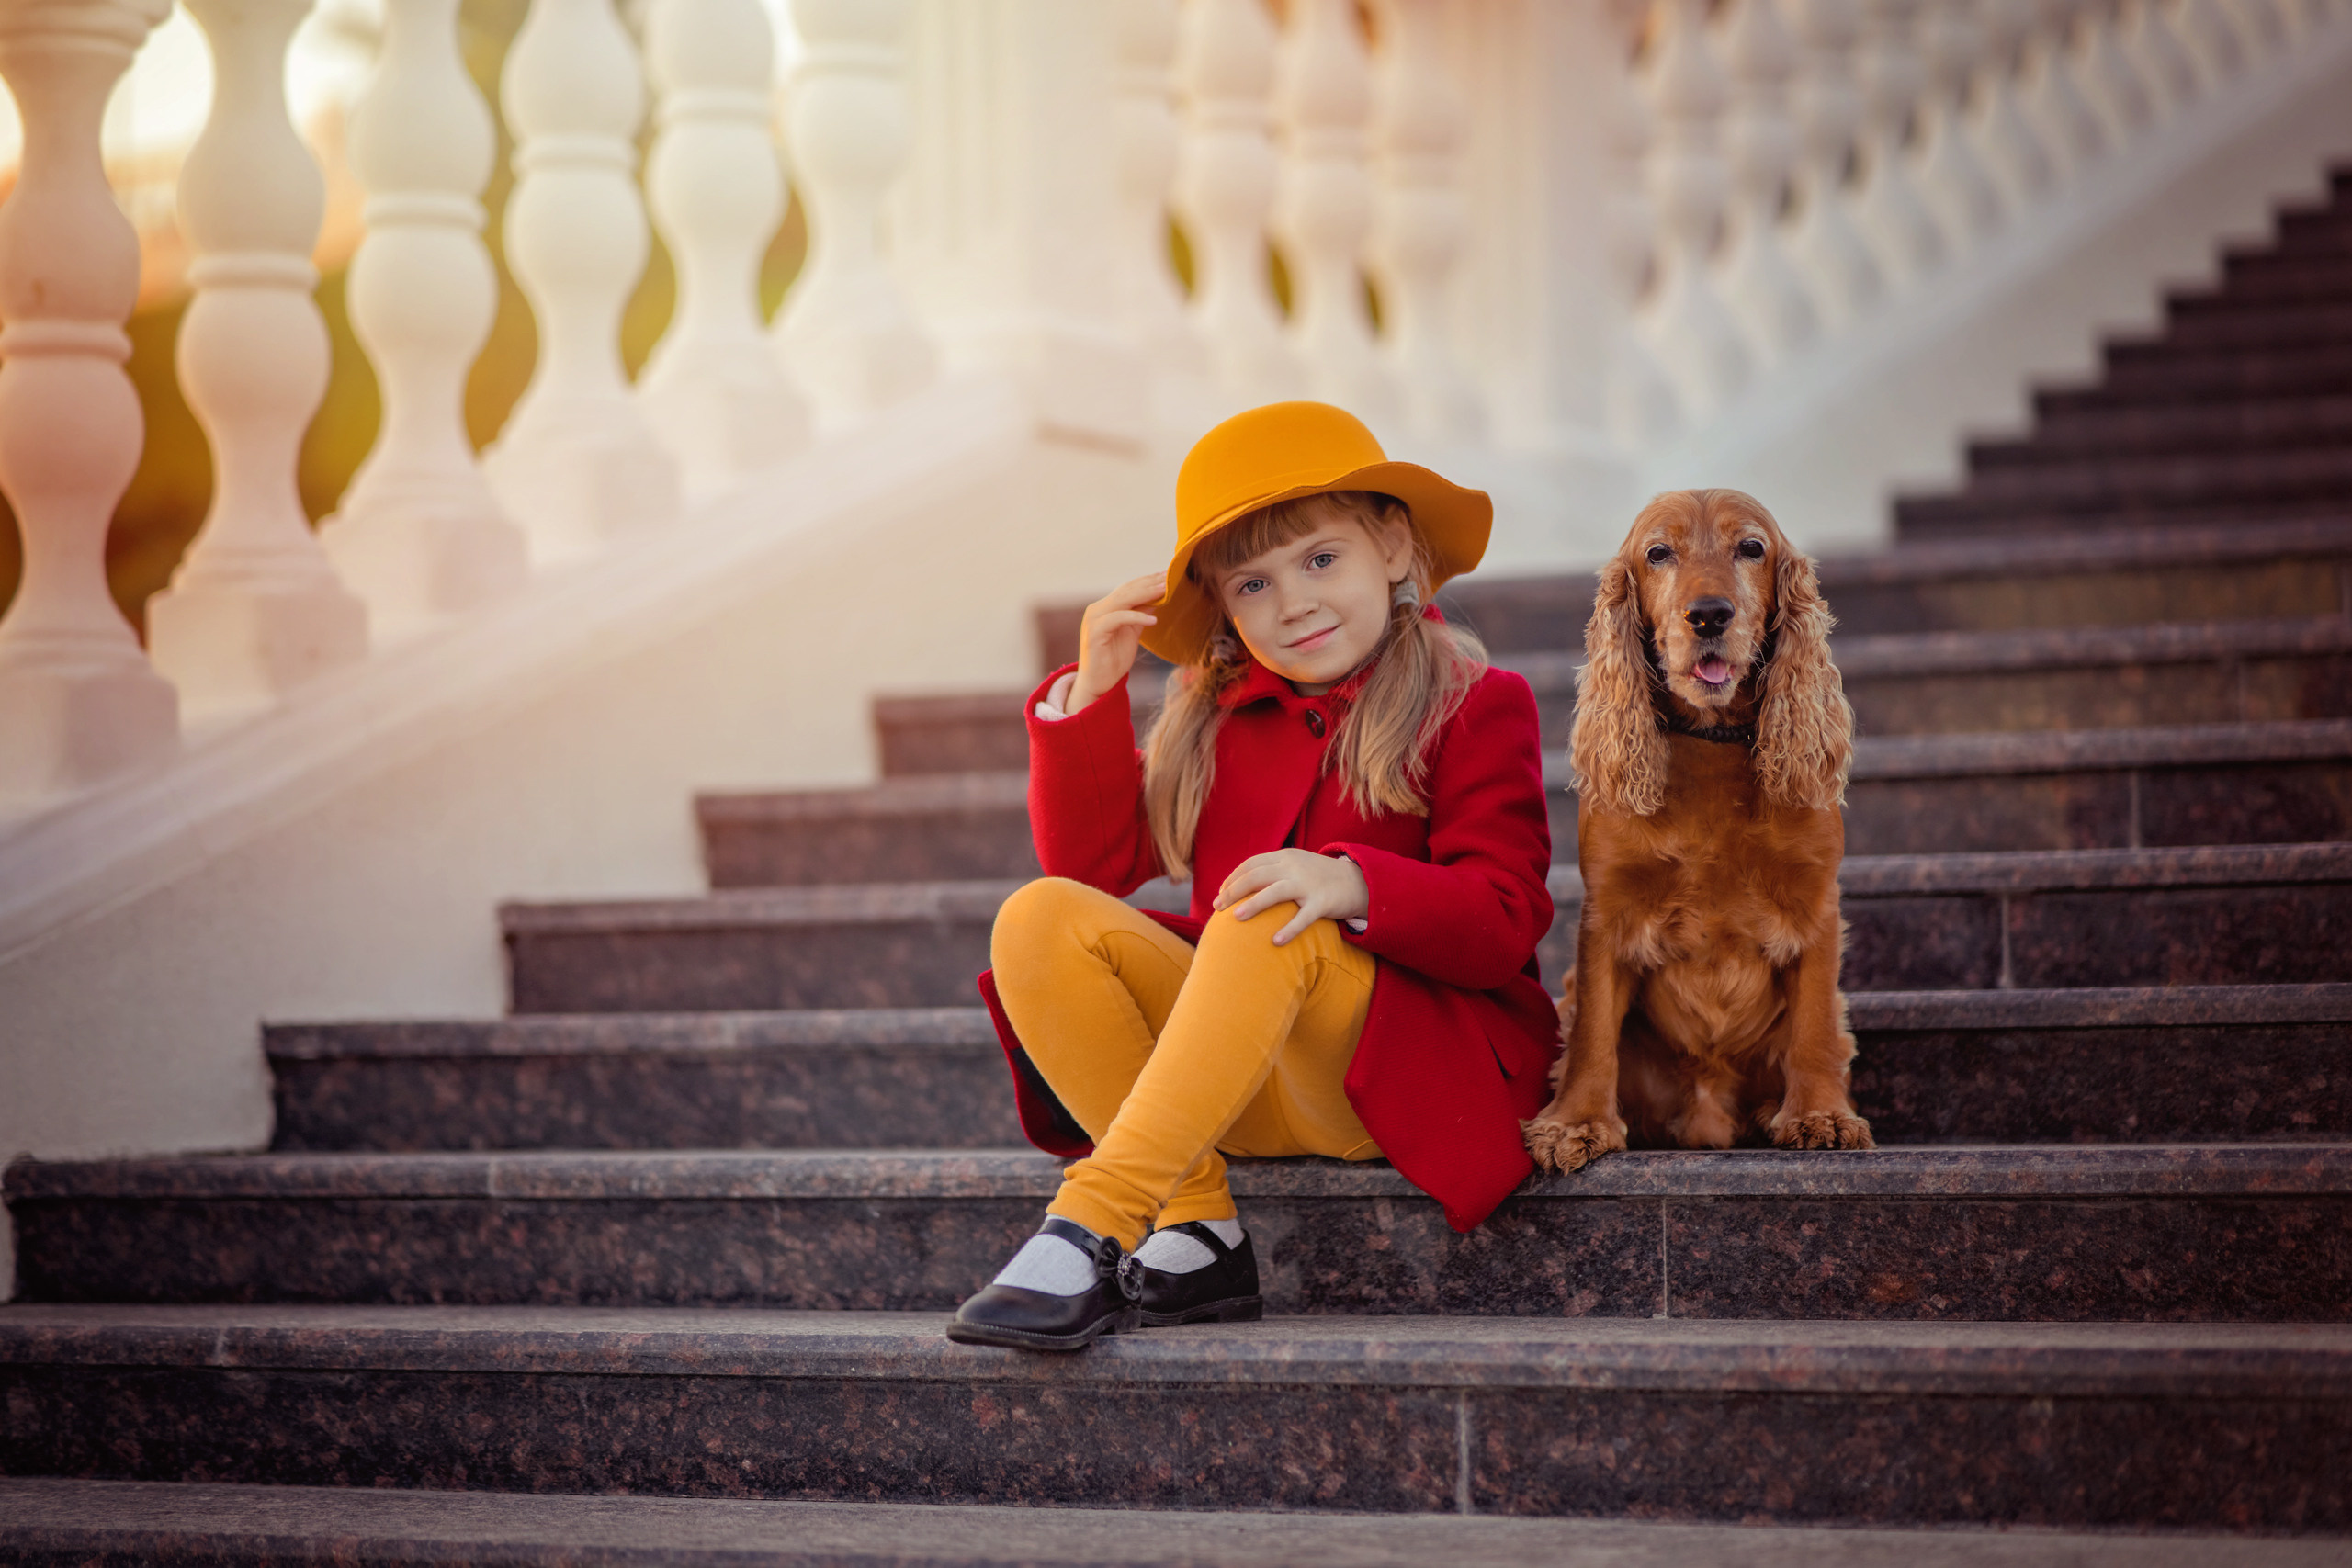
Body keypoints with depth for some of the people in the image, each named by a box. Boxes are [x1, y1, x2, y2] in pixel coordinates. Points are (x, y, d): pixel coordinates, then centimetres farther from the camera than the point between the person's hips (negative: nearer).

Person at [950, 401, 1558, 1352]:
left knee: (1269, 928, -34)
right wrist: (1092, 694, 0)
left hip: (1424, 1059, -5)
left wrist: (1356, 885, -30)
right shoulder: (1209, 719, 15)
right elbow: (1092, 861, 12)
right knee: (1043, 920, -17)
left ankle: (1088, 1227, -42)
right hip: (1248, 1086, 5)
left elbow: (1501, 924, -11)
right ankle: (1198, 1232, -25)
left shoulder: (1474, 708, 0)